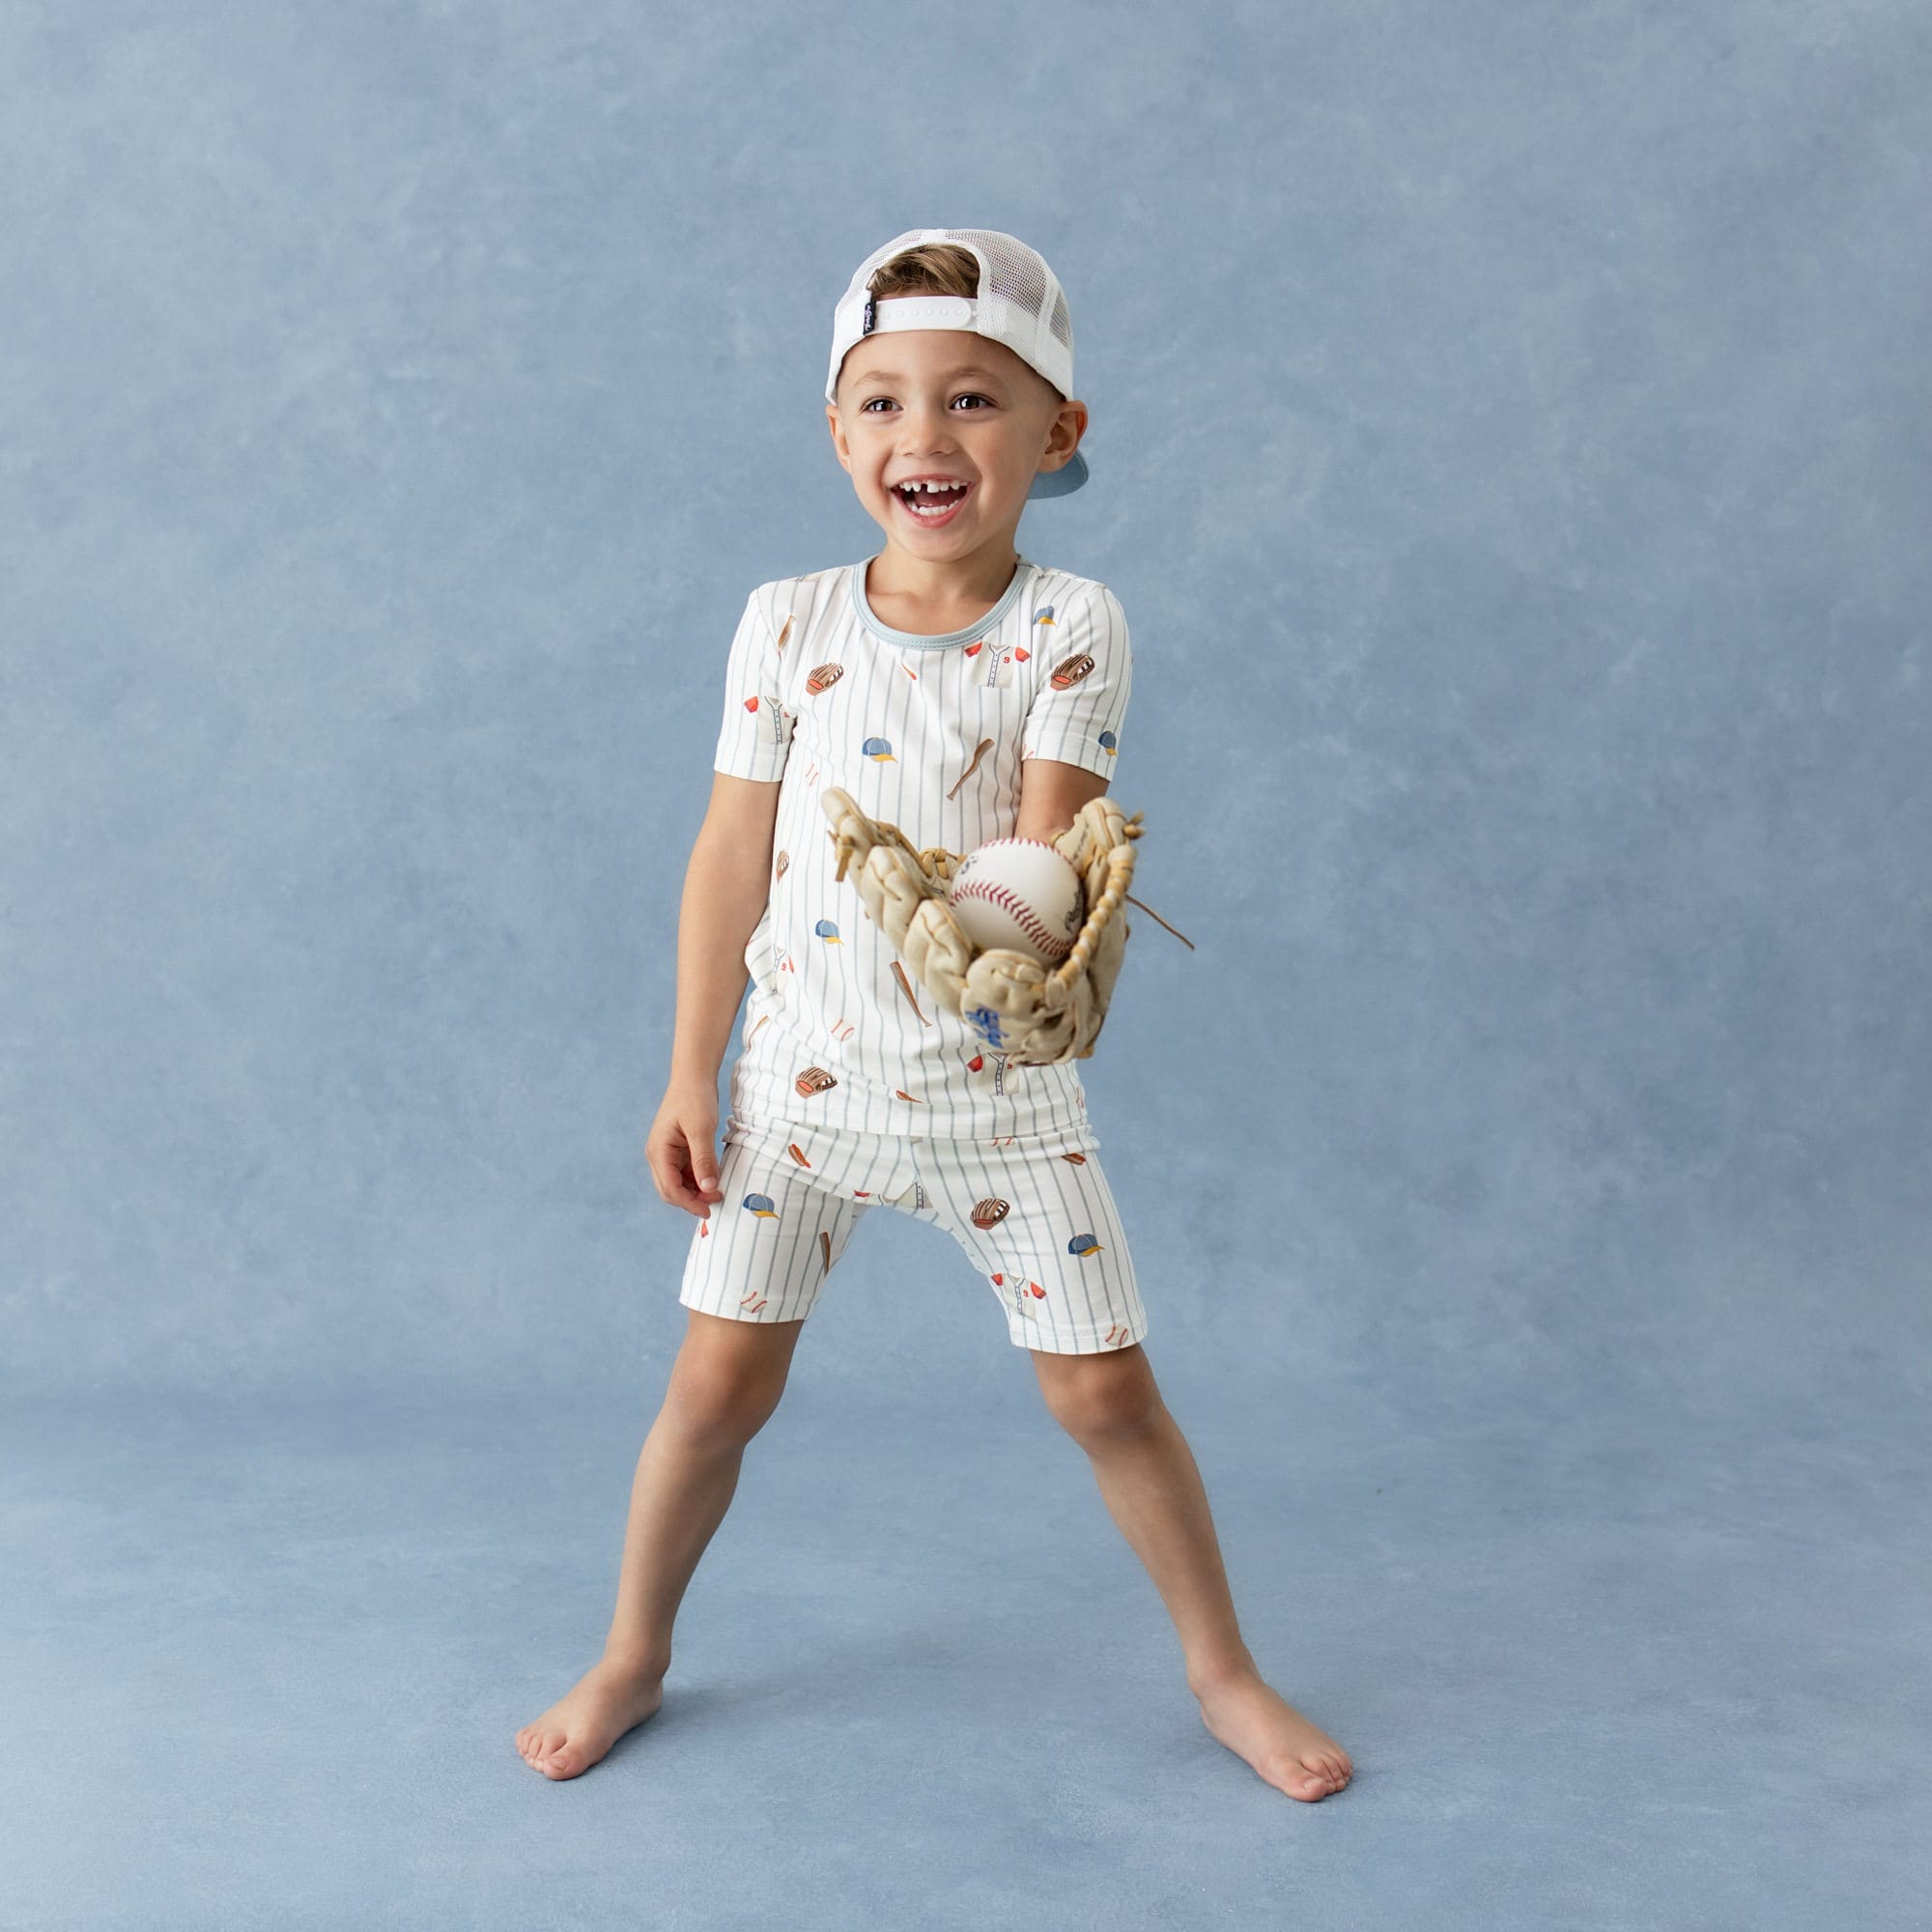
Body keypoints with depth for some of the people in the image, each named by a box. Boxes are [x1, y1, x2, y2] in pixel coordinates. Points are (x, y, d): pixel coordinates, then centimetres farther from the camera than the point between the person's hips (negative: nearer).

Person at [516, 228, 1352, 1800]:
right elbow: (733, 857, 1)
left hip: (996, 1087, -1)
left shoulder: (1069, 627, -8)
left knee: (1105, 1388, 4)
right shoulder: (788, 623, -3)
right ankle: (632, 1655, 32)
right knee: (718, 1380, 7)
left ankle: (1222, 1668, 26)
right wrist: (692, 1075, 2)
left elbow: (1047, 851, -16)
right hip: (803, 1077, 2)